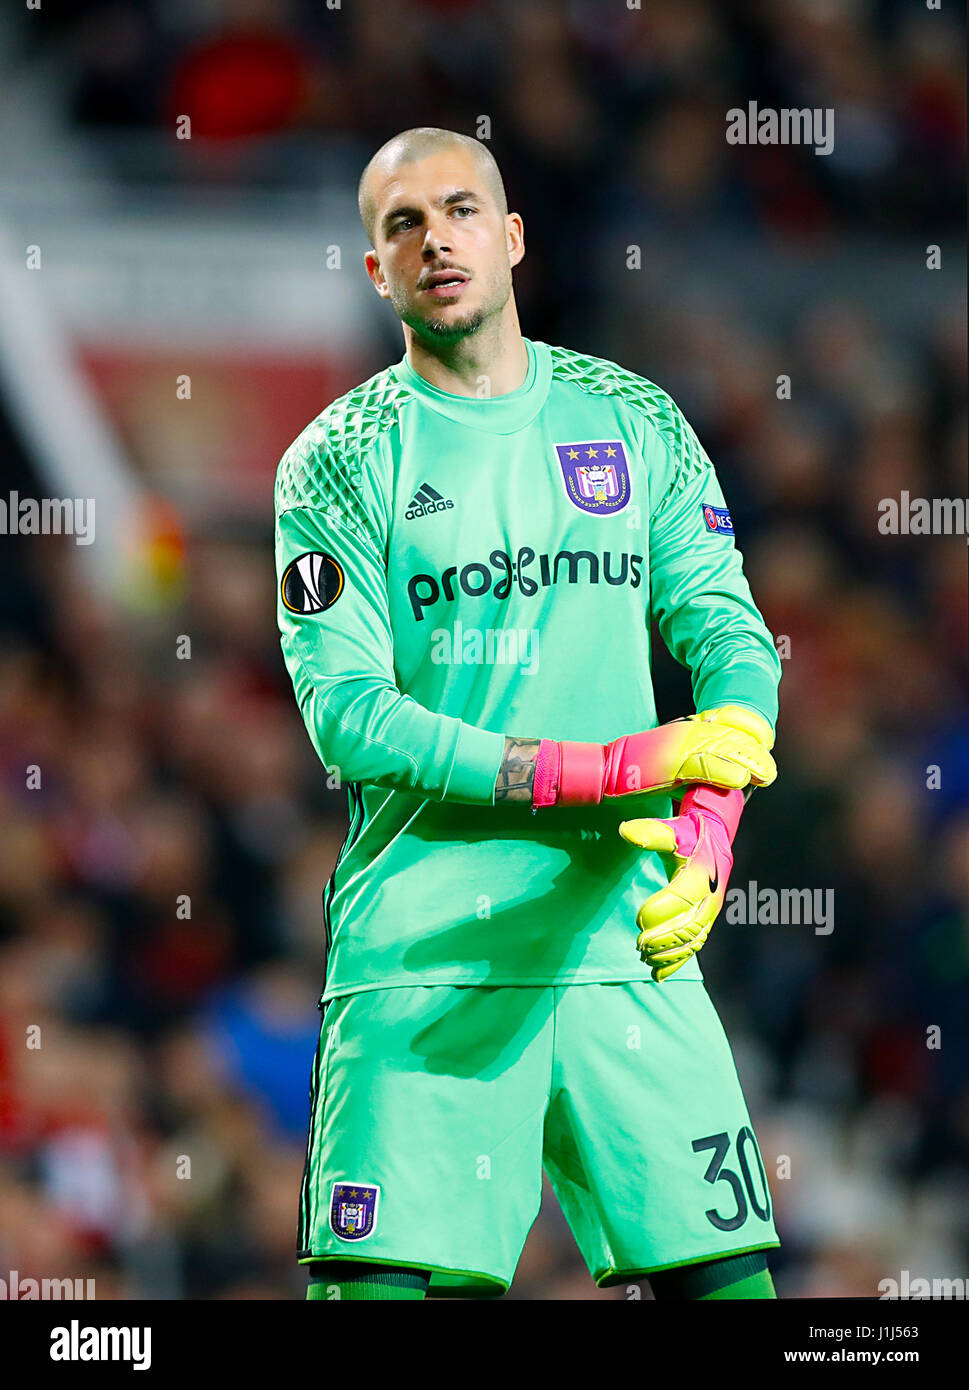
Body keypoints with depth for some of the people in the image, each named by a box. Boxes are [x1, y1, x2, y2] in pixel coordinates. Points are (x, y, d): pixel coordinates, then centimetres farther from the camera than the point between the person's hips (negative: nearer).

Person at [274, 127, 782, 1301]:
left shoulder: (635, 420, 13)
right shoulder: (338, 463, 3)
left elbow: (732, 636, 9)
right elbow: (347, 717, -7)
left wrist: (706, 834, -12)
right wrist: (619, 764, -15)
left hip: (630, 941, 3)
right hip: (422, 959, -3)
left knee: (728, 1278, -3)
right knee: (386, 1285, -11)